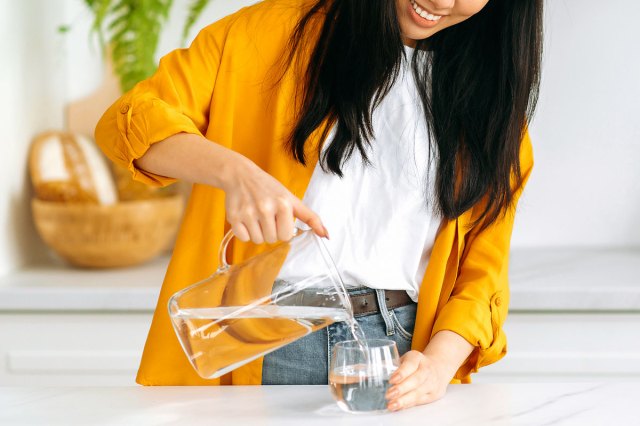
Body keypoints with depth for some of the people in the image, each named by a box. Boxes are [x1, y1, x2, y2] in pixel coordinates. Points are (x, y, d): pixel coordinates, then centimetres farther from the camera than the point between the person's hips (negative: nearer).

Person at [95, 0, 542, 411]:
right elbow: (129, 119, -6)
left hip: (401, 343, 2)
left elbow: (484, 266, 4)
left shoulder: (492, 91, 9)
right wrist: (236, 171, -25)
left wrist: (439, 363, -15)